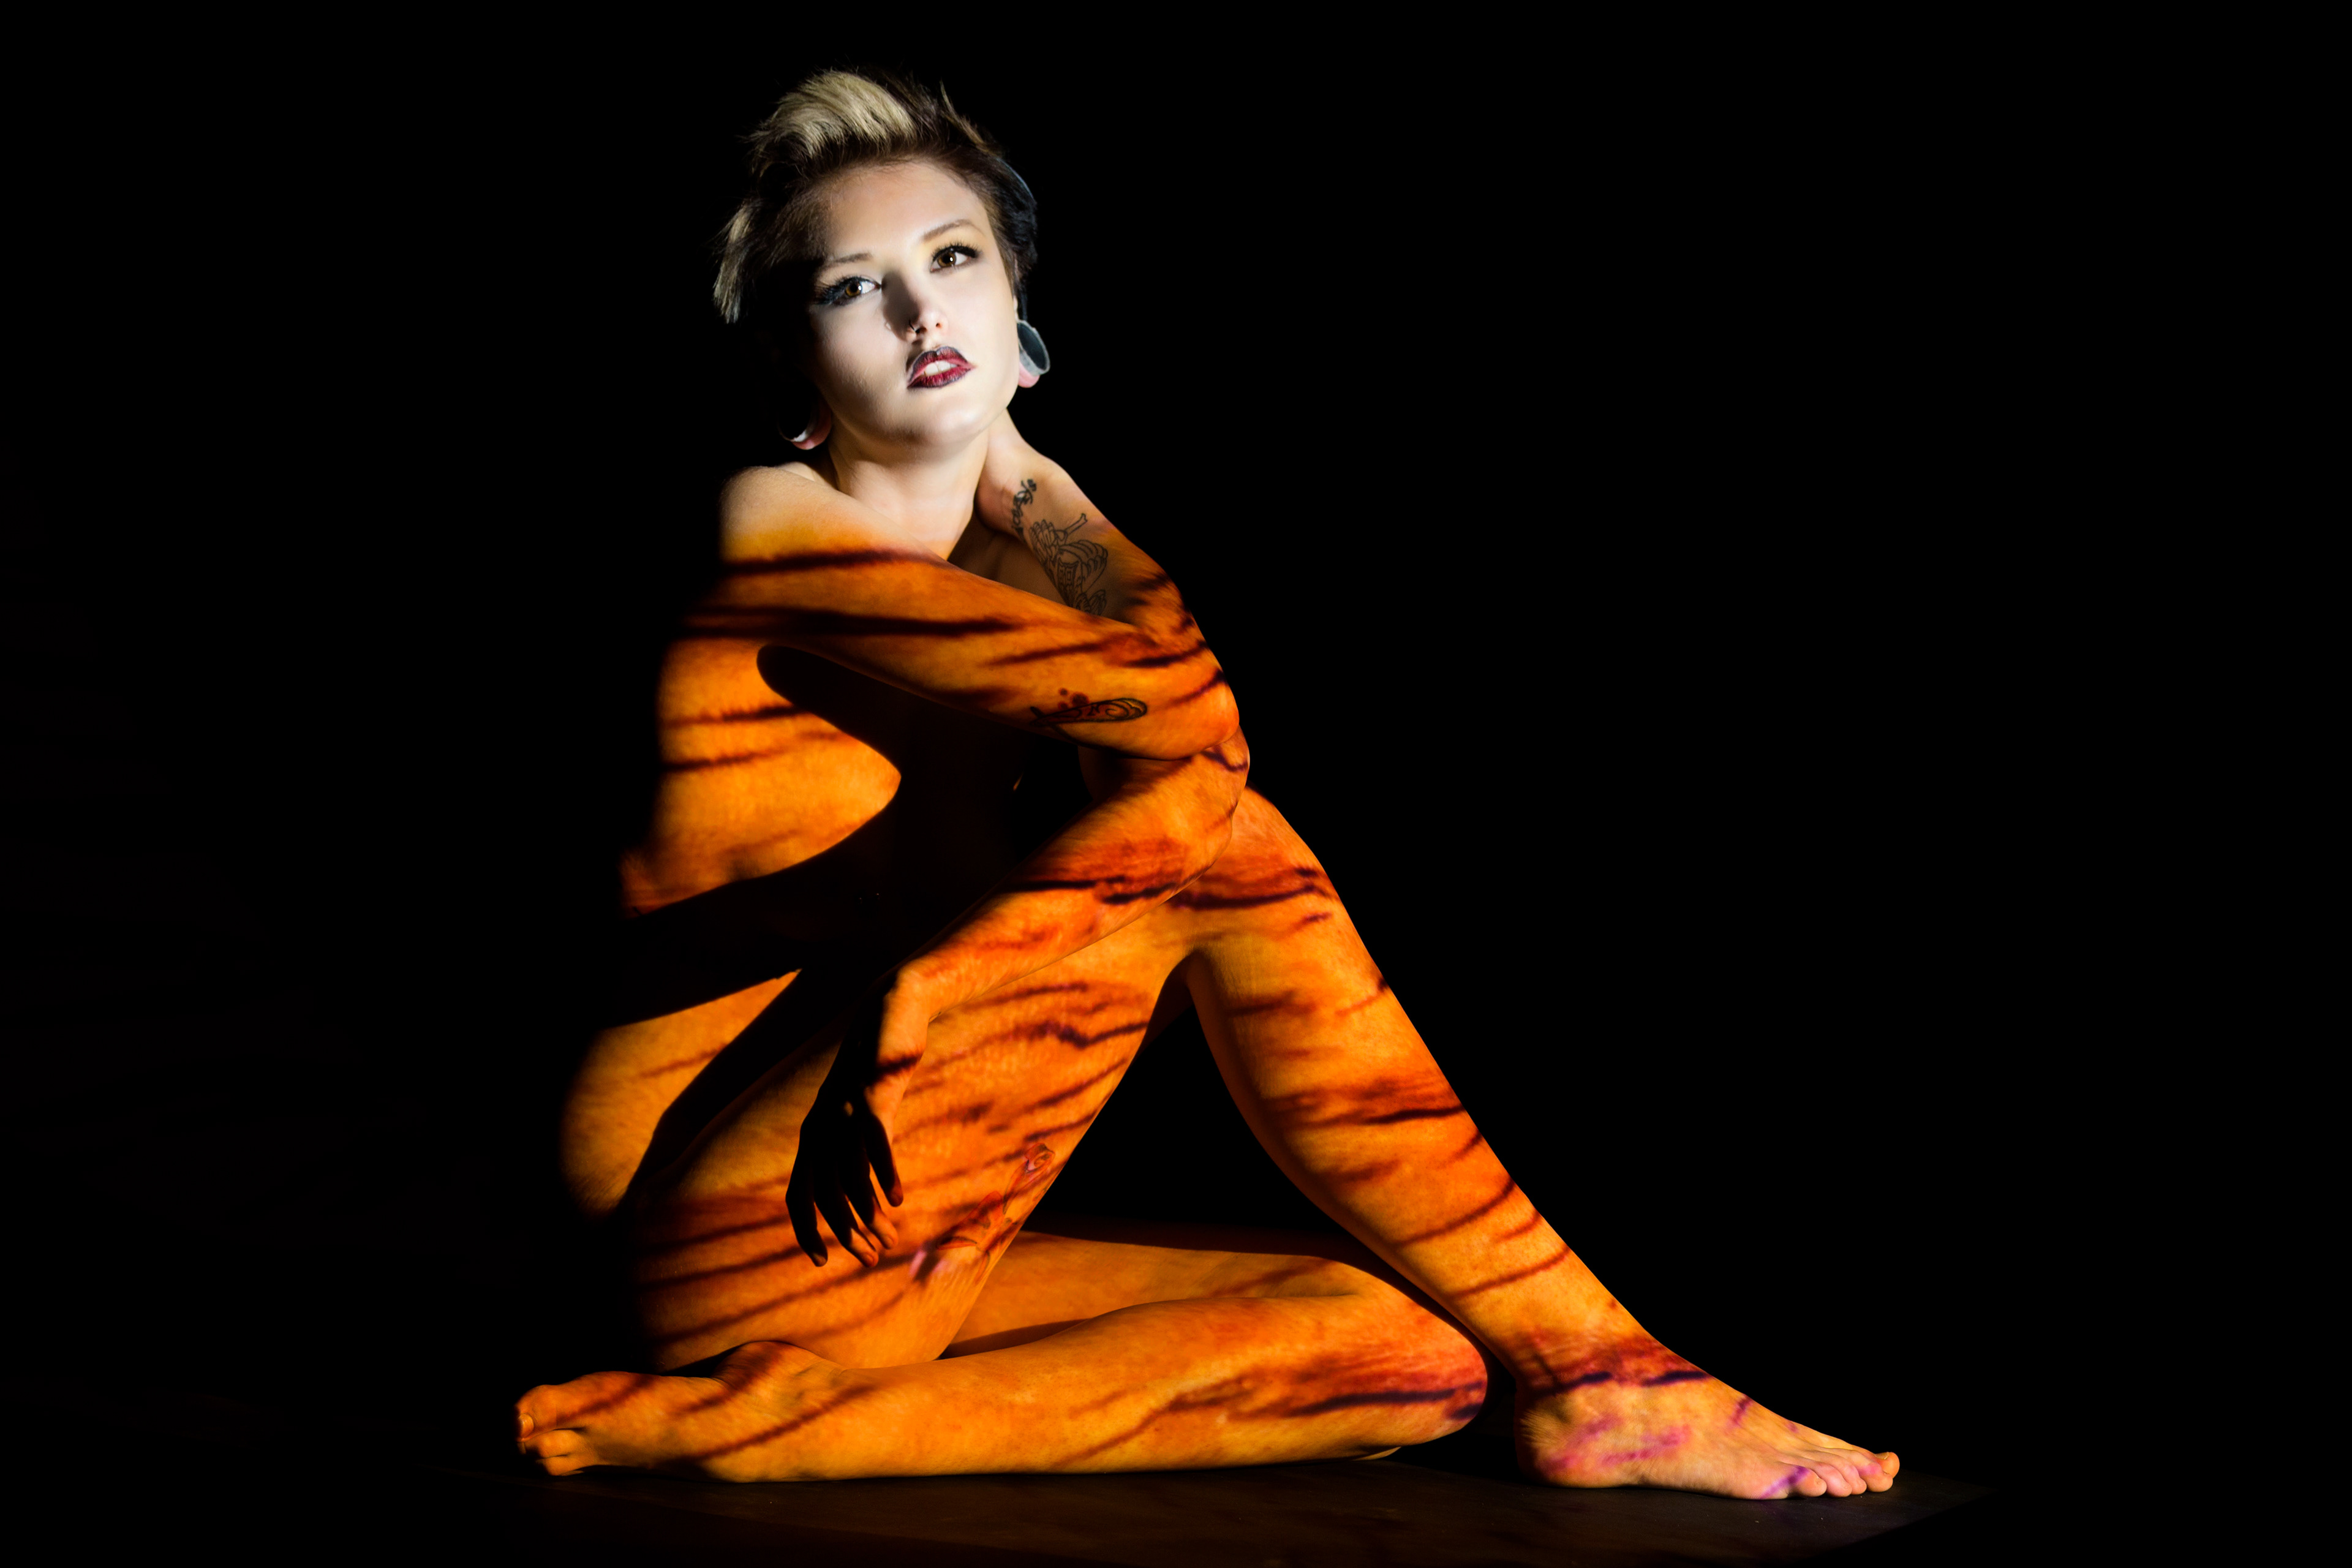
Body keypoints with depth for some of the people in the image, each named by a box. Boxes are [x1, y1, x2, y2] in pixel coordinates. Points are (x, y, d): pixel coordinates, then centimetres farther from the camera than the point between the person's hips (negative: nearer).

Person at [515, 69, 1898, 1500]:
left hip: (898, 1254, 7)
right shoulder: (777, 527, -9)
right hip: (746, 1228, -7)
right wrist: (1024, 480, -2)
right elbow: (1177, 708, -19)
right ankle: (1594, 1380, -18)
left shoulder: (992, 556, 17)